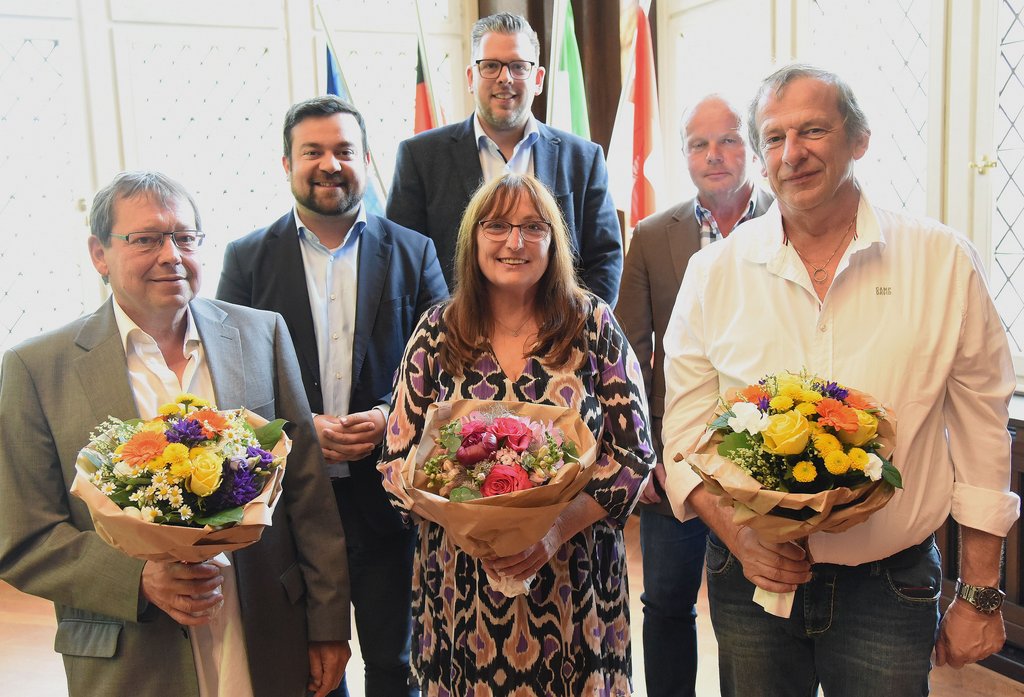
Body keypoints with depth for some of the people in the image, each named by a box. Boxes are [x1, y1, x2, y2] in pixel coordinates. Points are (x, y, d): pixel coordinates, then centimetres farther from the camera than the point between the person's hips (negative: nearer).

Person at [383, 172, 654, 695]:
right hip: (462, 583, 1)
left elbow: (635, 452, -4)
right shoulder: (437, 333, -1)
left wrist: (559, 527, -17)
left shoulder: (594, 325, -3)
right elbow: (399, 457, 1)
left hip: (575, 582, 0)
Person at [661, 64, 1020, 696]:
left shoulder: (944, 263, -4)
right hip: (752, 577, 1)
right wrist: (739, 537, -14)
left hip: (890, 587, 0)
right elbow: (685, 432, -1)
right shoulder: (714, 272, -2)